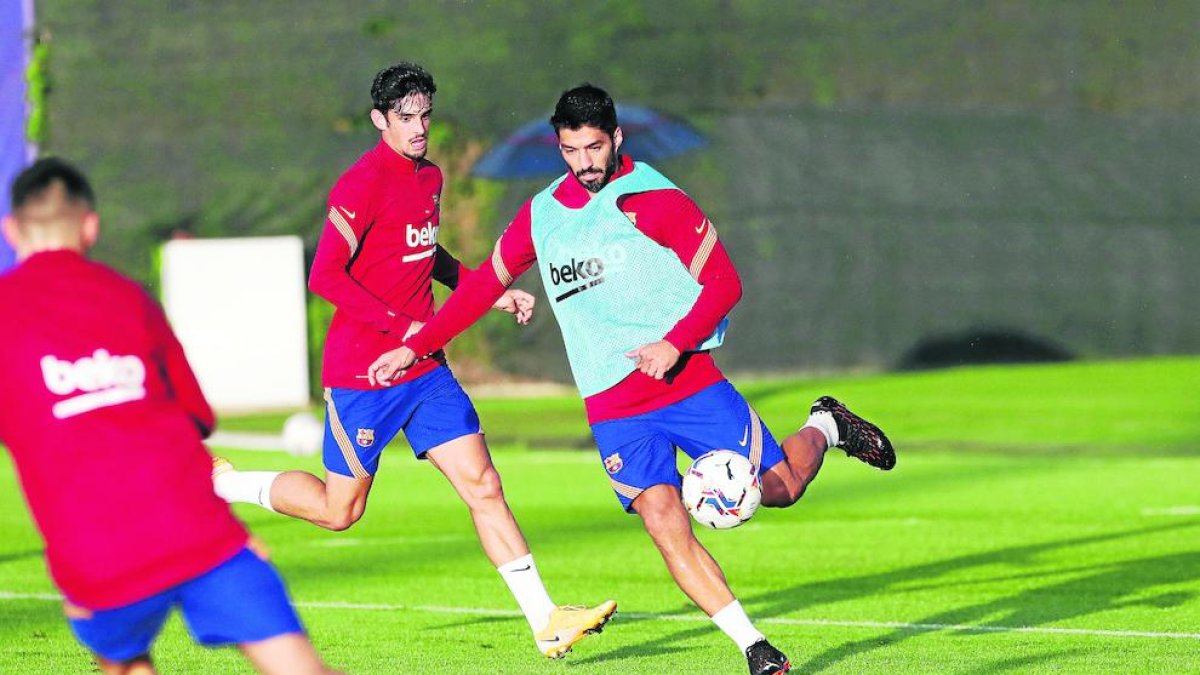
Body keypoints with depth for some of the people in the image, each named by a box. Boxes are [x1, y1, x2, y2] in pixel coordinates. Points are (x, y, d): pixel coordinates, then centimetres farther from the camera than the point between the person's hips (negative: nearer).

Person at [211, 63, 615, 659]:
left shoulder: (429, 176, 10)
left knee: (483, 485, -2)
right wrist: (402, 328, -23)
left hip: (425, 369, 7)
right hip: (361, 374, -7)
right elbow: (325, 277, -20)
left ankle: (546, 624, -4)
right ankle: (219, 483, 26)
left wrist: (490, 293, 18)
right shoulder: (364, 184, -16)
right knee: (338, 511, 5)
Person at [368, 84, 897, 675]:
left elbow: (723, 281, -8)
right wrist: (415, 346, 16)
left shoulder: (653, 199, -7)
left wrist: (675, 343, -21)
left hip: (688, 382, -3)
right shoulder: (542, 214, 7)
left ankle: (824, 428, 33)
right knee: (666, 526, -11)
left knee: (778, 486, -1)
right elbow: (484, 283, 20)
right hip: (613, 408, 3)